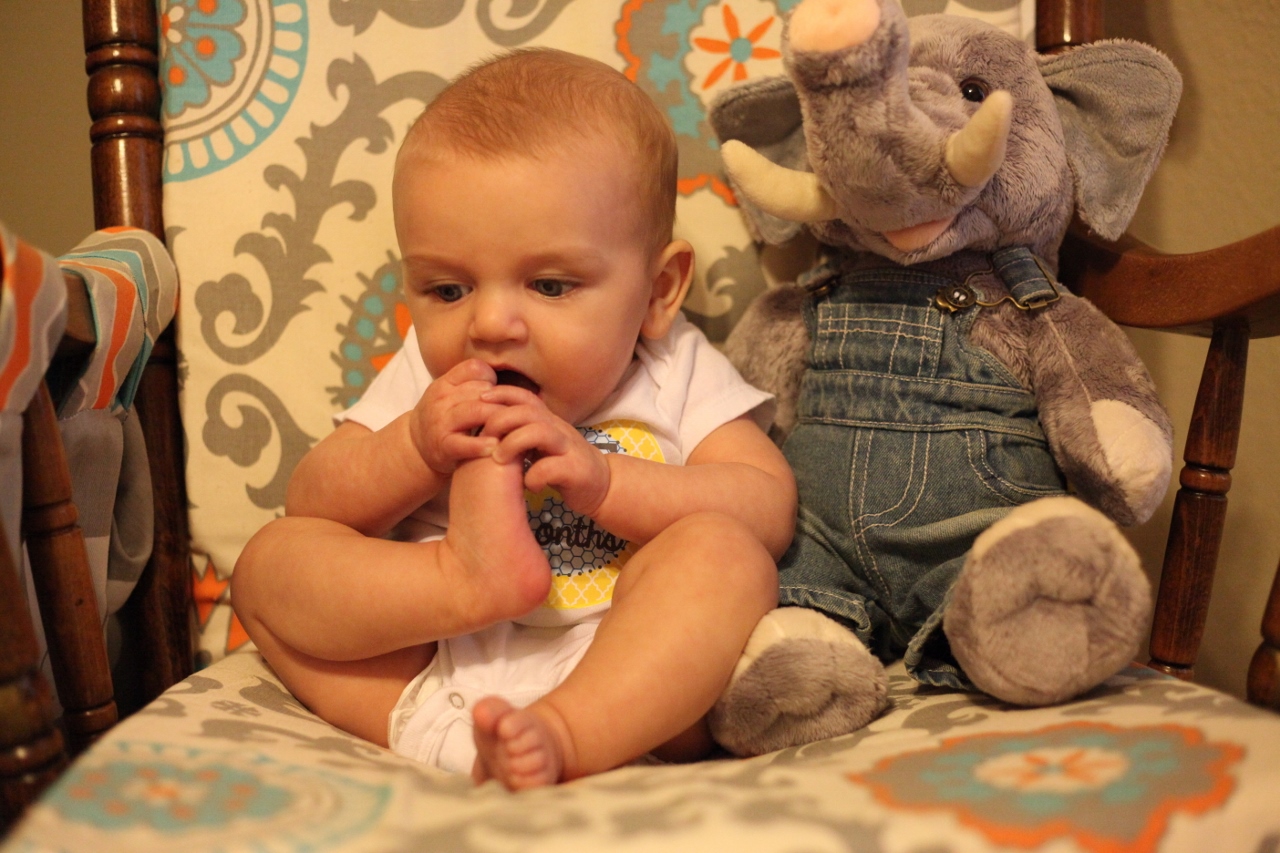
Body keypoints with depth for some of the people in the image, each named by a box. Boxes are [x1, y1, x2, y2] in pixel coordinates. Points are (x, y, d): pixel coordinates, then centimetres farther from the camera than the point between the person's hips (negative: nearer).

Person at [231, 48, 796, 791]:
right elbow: (313, 503, 5)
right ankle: (469, 576, -31)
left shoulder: (678, 375, 2)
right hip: (425, 668, 3)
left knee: (726, 554, -27)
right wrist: (414, 451, -15)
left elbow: (770, 510, -10)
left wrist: (601, 480, -22)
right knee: (270, 558, -8)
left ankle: (561, 738, -37)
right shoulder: (422, 383, 10)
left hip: (622, 681, -2)